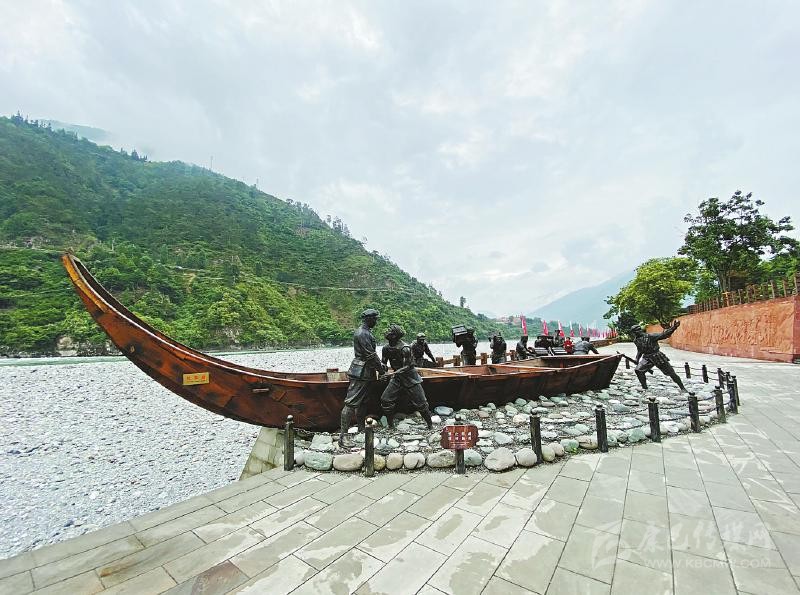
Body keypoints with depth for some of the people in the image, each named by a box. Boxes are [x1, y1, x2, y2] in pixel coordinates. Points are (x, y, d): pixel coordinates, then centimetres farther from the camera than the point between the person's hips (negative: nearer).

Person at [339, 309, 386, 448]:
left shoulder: (366, 332, 15)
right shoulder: (362, 334, -18)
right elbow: (371, 355, -19)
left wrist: (380, 365, 13)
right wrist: (381, 369, -10)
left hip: (366, 373, 11)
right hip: (360, 373, -11)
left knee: (362, 402, 18)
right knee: (351, 403, -9)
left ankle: (361, 429, 30)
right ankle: (342, 436, -6)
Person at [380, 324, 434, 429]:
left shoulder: (405, 349, -23)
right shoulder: (386, 349, -4)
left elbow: (408, 366, -23)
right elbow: (383, 363, 5)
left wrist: (397, 372, -36)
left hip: (410, 378, -5)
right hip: (397, 378, 6)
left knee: (420, 403, 1)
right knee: (385, 400, -3)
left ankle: (430, 424, 22)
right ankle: (390, 425, 15)